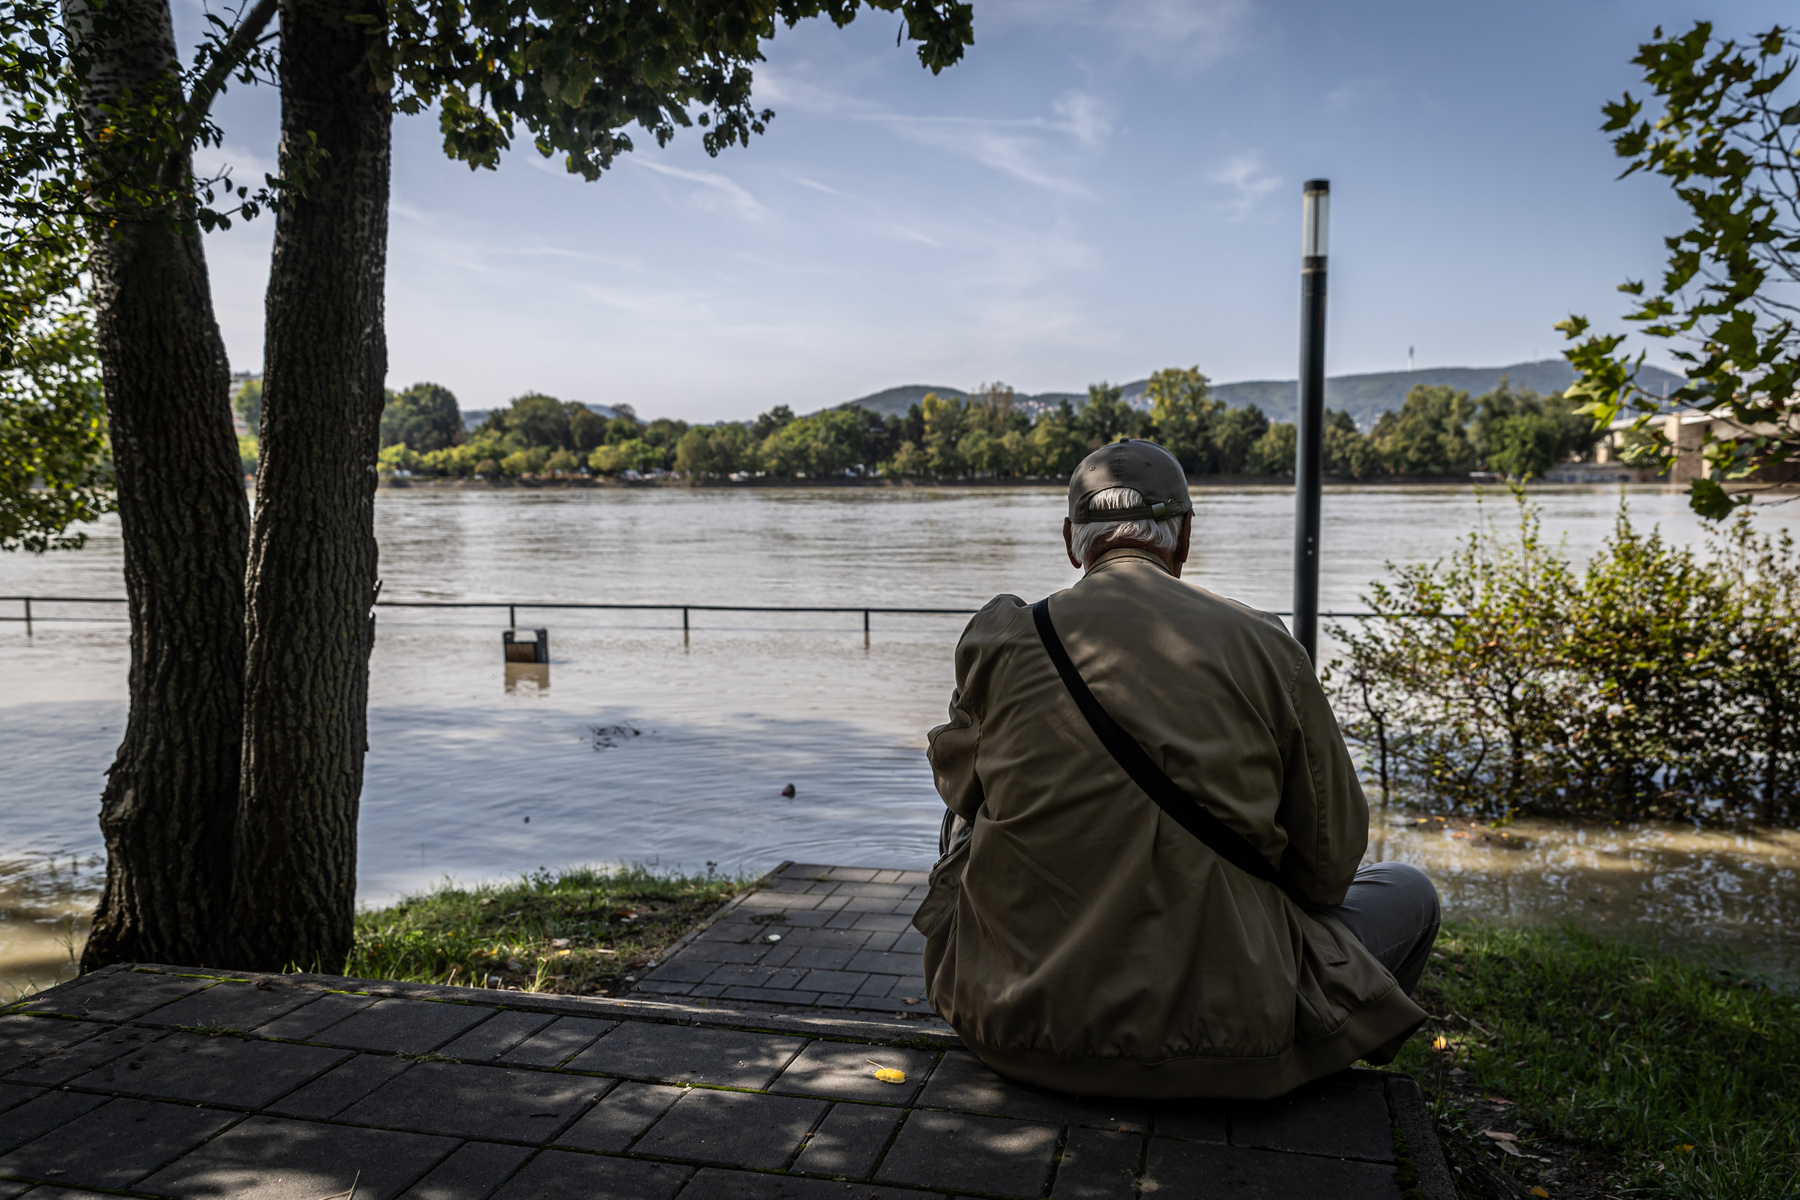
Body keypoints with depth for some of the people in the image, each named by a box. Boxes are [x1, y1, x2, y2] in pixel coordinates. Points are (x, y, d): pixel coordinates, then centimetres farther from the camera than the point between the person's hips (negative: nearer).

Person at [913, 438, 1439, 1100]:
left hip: (1018, 1025, 3)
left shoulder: (1000, 641, -5)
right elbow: (1329, 862, 0)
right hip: (1217, 1035, -2)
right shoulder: (1263, 646, -7)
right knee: (1409, 894, 22)